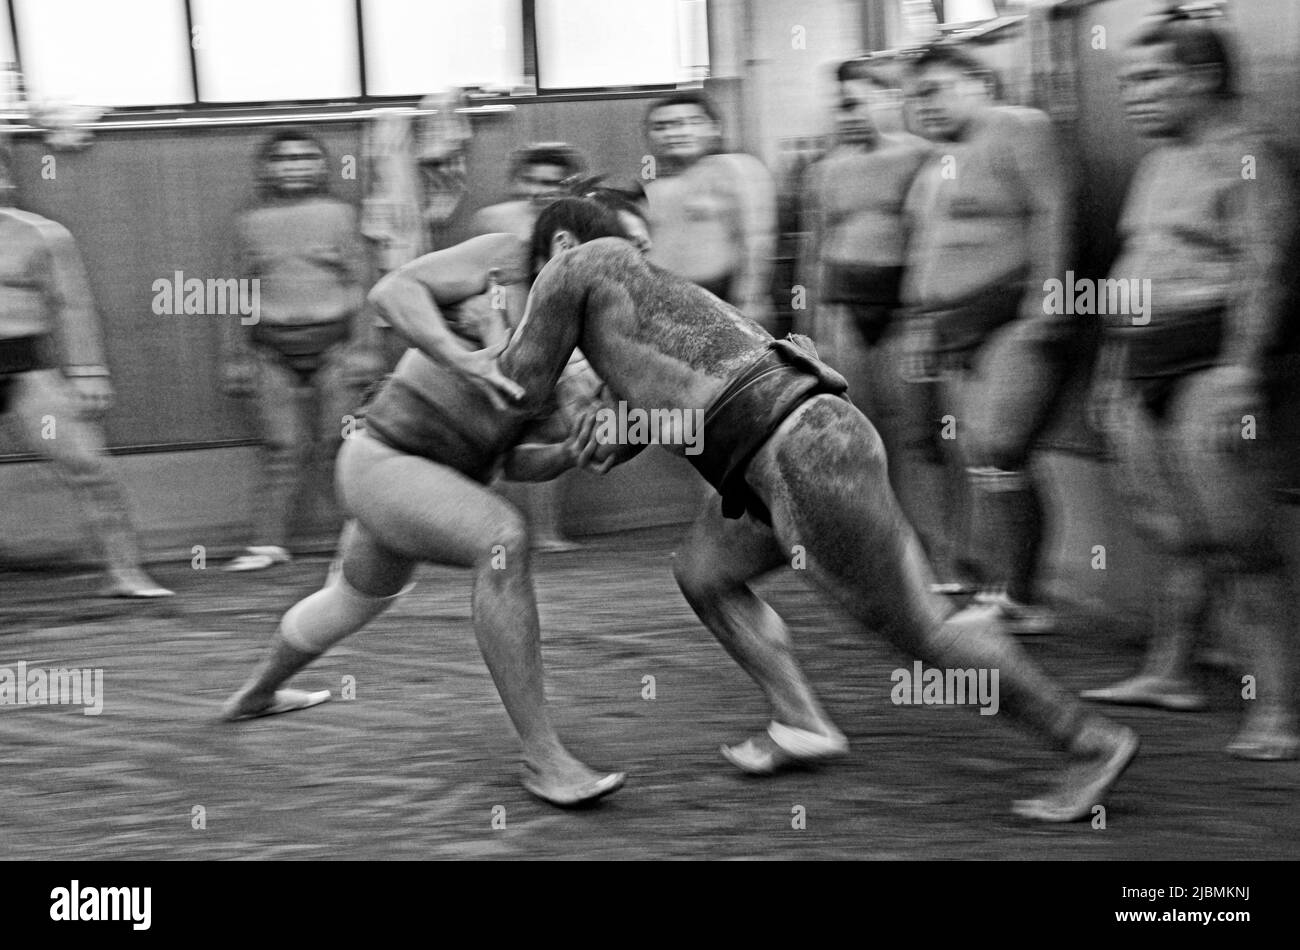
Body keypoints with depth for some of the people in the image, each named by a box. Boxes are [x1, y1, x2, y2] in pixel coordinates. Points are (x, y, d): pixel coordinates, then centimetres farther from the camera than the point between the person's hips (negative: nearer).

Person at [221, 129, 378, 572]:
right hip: (273, 349, 1)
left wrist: (360, 348, -1)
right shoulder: (251, 223, 11)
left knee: (339, 443, -2)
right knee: (283, 448, -3)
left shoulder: (339, 214, 6)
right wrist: (236, 357, 11)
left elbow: (356, 284, 5)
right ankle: (269, 541, 0)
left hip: (332, 342, -1)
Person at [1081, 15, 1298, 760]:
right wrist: (1117, 363, 23)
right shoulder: (1159, 163, 20)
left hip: (1214, 366, -9)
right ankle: (1170, 675, 23)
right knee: (1183, 535, 14)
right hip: (1146, 367, 9)